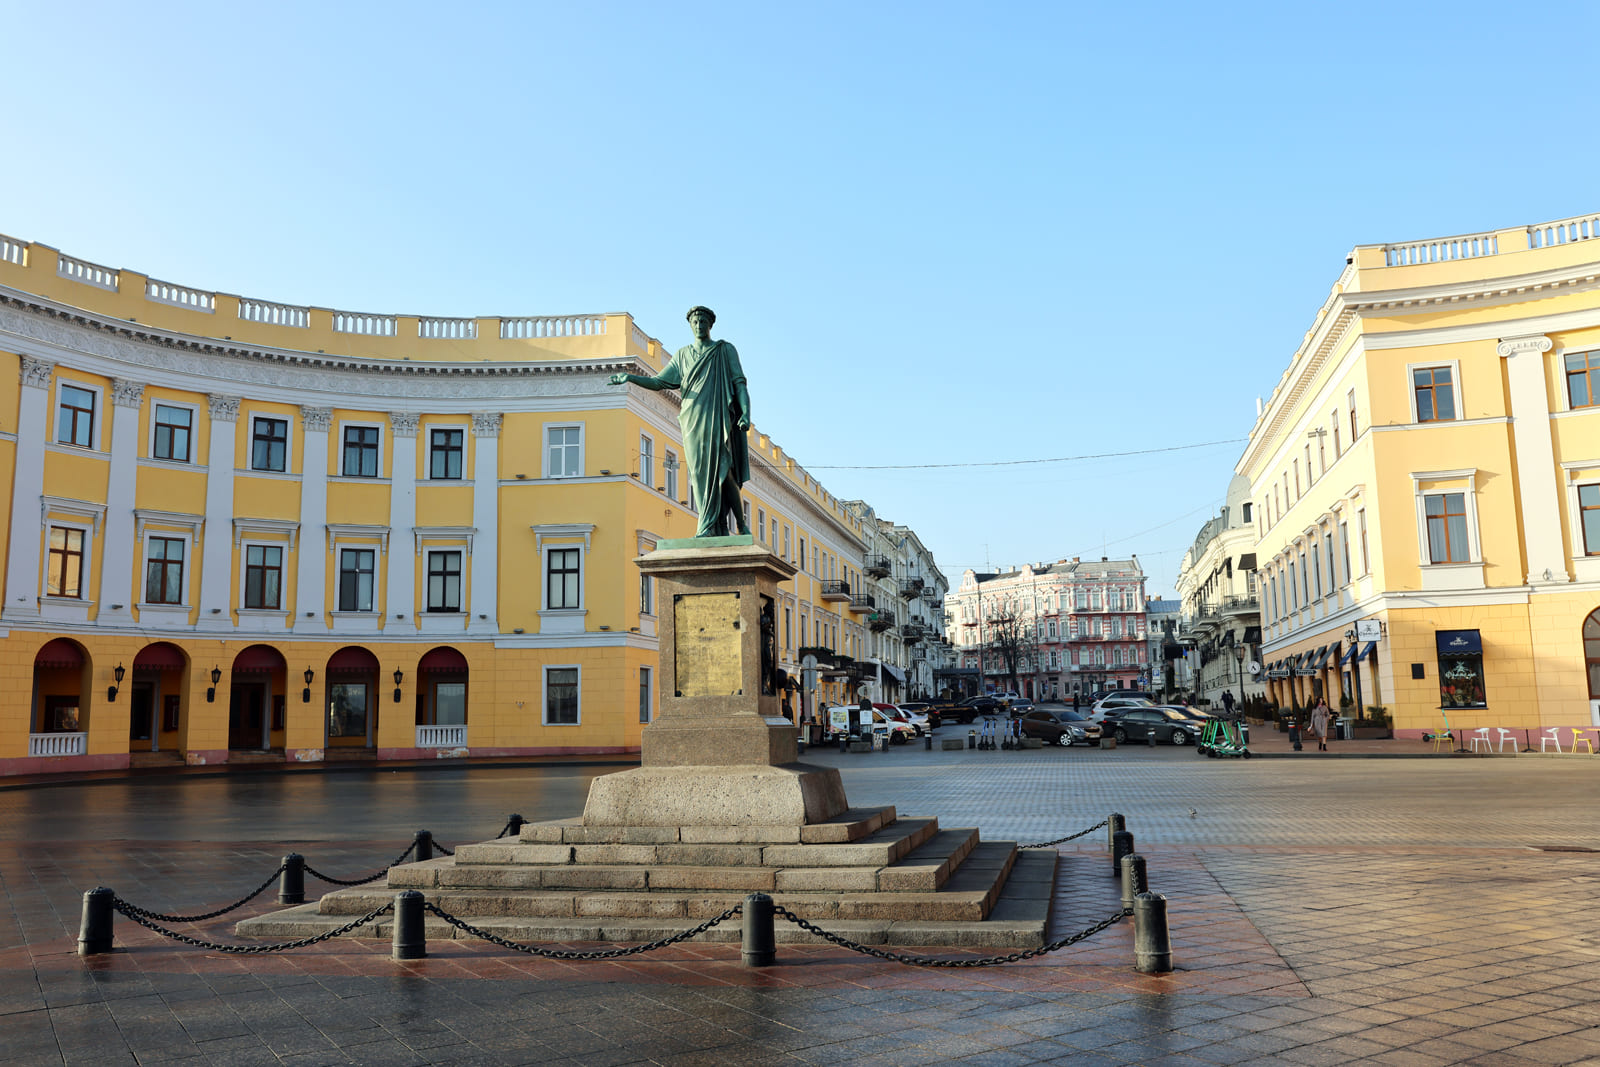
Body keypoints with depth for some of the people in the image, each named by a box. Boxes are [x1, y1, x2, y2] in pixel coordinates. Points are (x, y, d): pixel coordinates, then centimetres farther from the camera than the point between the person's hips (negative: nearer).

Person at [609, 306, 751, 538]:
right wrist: (630, 378, 0)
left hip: (717, 418, -4)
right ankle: (720, 529, -3)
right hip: (692, 421, 4)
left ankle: (741, 523, -4)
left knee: (723, 472, -14)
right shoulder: (683, 355, 19)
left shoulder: (725, 350, 9)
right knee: (701, 475, -4)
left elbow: (740, 383, 2)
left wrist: (746, 413, -12)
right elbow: (658, 382, 16)